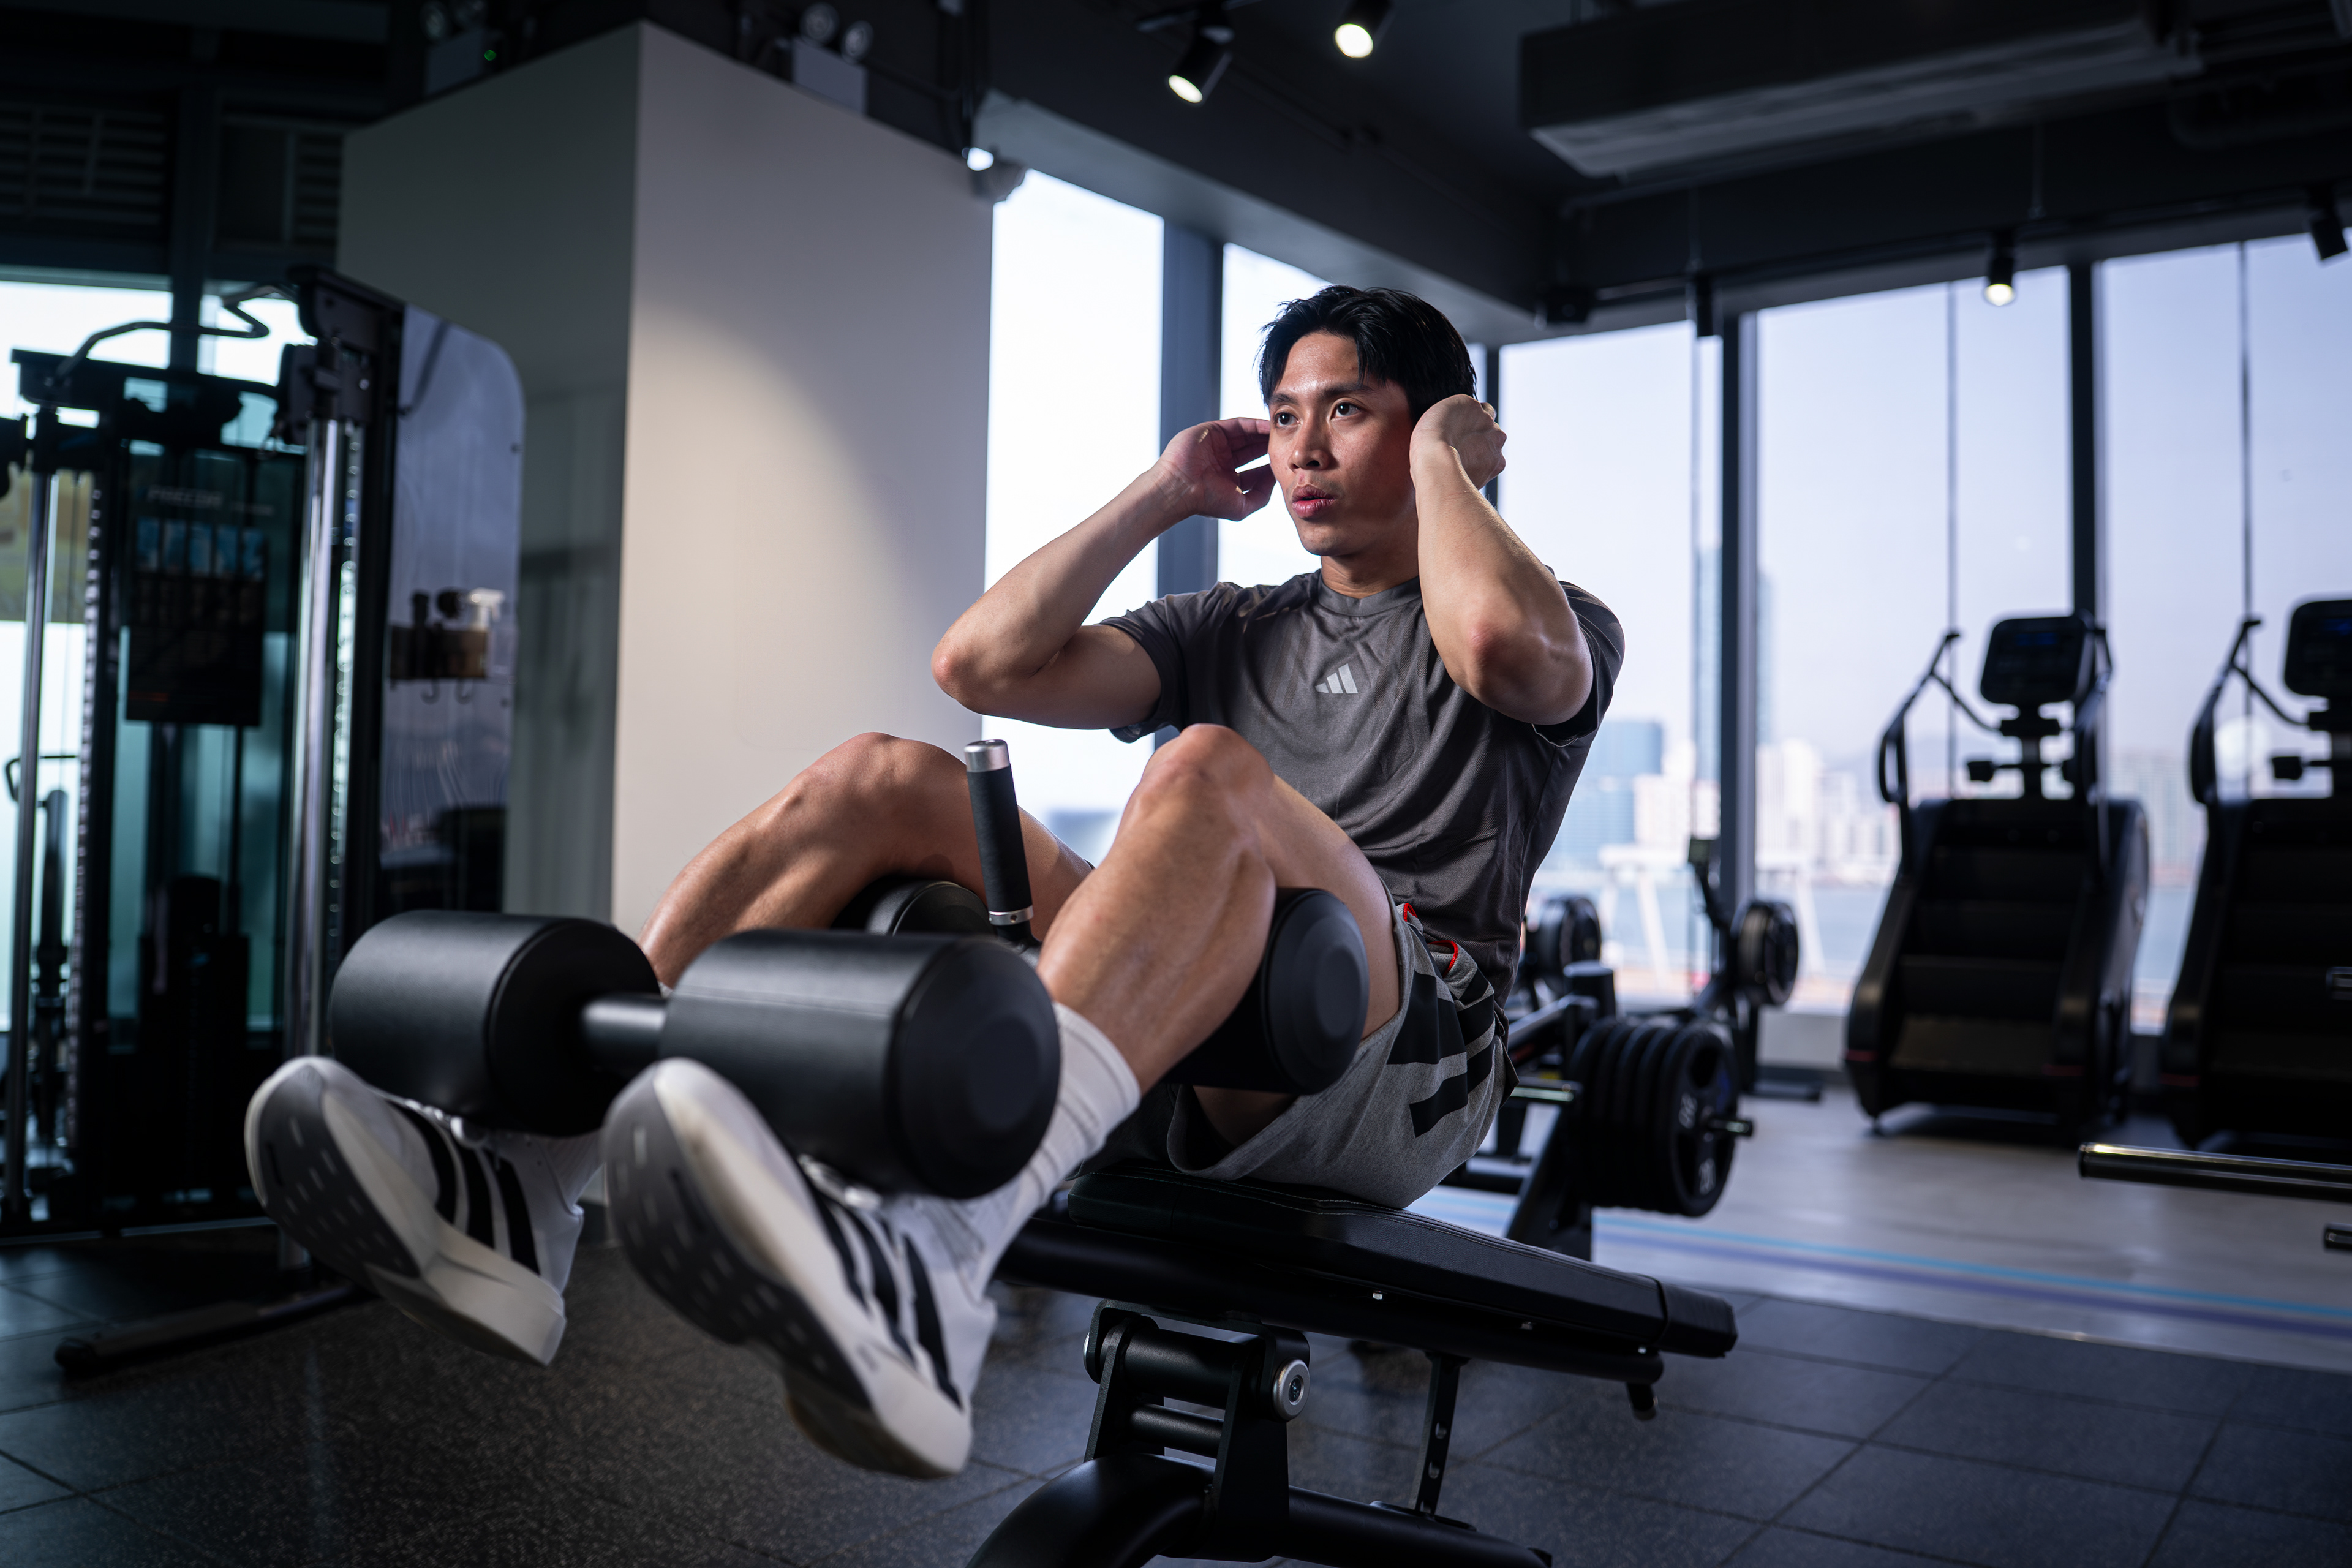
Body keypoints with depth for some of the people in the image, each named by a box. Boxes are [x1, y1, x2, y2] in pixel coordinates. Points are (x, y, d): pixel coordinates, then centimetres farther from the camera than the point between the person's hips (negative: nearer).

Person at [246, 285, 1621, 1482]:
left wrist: (1446, 466, 4)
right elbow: (985, 664, 12)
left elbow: (1507, 647, -15)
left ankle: (931, 1266, -57)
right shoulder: (1236, 632, 27)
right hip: (1180, 1073, 5)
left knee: (1210, 778, -34)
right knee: (887, 780, -14)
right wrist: (1163, 498, 18)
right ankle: (515, 1176, -27)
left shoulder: (1563, 624, 15)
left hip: (1395, 1065, -4)